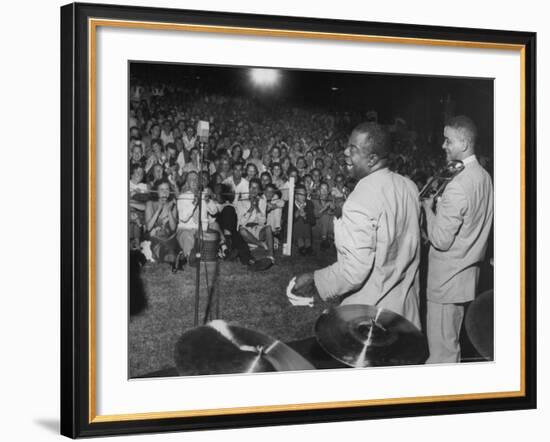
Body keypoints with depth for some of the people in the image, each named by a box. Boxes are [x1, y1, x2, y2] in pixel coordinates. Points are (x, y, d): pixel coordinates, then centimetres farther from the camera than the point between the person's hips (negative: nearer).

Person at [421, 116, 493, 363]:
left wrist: (428, 208, -8)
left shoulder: (458, 186, -24)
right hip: (469, 270, 9)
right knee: (450, 344, 20)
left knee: (441, 349, 1)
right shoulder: (484, 177, 5)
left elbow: (441, 240, -21)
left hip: (448, 278, -9)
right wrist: (440, 206, 11)